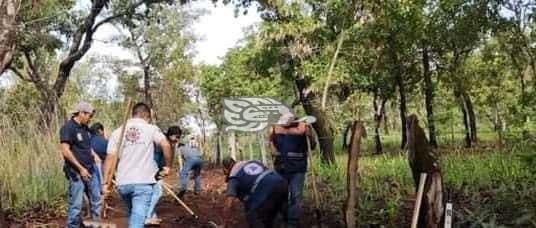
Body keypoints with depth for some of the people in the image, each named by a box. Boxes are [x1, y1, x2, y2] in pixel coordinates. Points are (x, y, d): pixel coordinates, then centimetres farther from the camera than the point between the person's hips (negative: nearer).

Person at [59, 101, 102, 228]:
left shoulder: (86, 128, 14)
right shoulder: (68, 127, -11)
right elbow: (66, 151, -18)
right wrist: (81, 169, -17)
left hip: (91, 170, 8)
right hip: (77, 172, -8)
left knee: (96, 201, 12)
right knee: (76, 205, -2)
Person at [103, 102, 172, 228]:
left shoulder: (117, 132, 8)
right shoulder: (151, 128, 1)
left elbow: (110, 158, 2)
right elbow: (166, 145, -15)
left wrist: (106, 183, 3)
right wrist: (167, 166, -2)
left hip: (123, 183, 4)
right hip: (143, 182, -4)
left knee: (133, 214, 26)